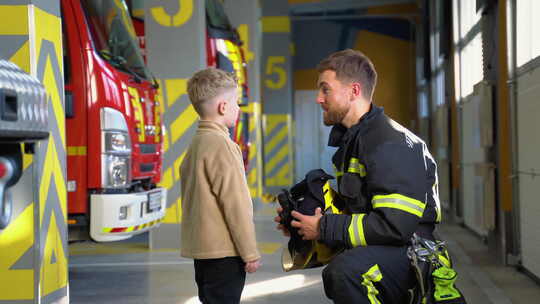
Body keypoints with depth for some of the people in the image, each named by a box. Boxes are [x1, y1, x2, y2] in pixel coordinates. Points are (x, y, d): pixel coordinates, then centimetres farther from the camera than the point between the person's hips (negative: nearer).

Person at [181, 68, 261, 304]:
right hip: (223, 250, -9)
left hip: (201, 248, 9)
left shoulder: (196, 144, 13)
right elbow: (235, 203, -17)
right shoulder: (221, 144, -15)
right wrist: (250, 253, -13)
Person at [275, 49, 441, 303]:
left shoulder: (391, 145, -17)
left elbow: (394, 227, -26)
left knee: (346, 269, -34)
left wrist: (324, 228, -17)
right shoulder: (350, 141, 16)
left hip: (408, 250, -10)